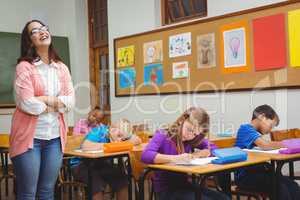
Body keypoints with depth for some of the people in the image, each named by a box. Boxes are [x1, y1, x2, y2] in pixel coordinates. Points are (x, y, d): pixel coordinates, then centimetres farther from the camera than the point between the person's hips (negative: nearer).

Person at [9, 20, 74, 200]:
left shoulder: (62, 68, 10)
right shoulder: (24, 67, -6)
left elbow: (71, 101, 1)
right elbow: (27, 104, -16)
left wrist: (44, 99, -12)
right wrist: (56, 104, -3)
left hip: (55, 137, 5)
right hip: (29, 136, -5)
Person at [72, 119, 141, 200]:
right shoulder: (99, 131, -19)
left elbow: (138, 140, -5)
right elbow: (85, 146, -34)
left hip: (102, 165, 6)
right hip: (82, 165, -6)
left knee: (122, 179, -14)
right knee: (97, 182, -32)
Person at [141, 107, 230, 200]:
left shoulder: (192, 140, 5)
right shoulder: (162, 135, -11)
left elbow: (214, 148, 9)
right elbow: (145, 155, -28)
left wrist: (196, 154, -9)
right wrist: (176, 158, -35)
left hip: (185, 185, 6)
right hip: (166, 189, -6)